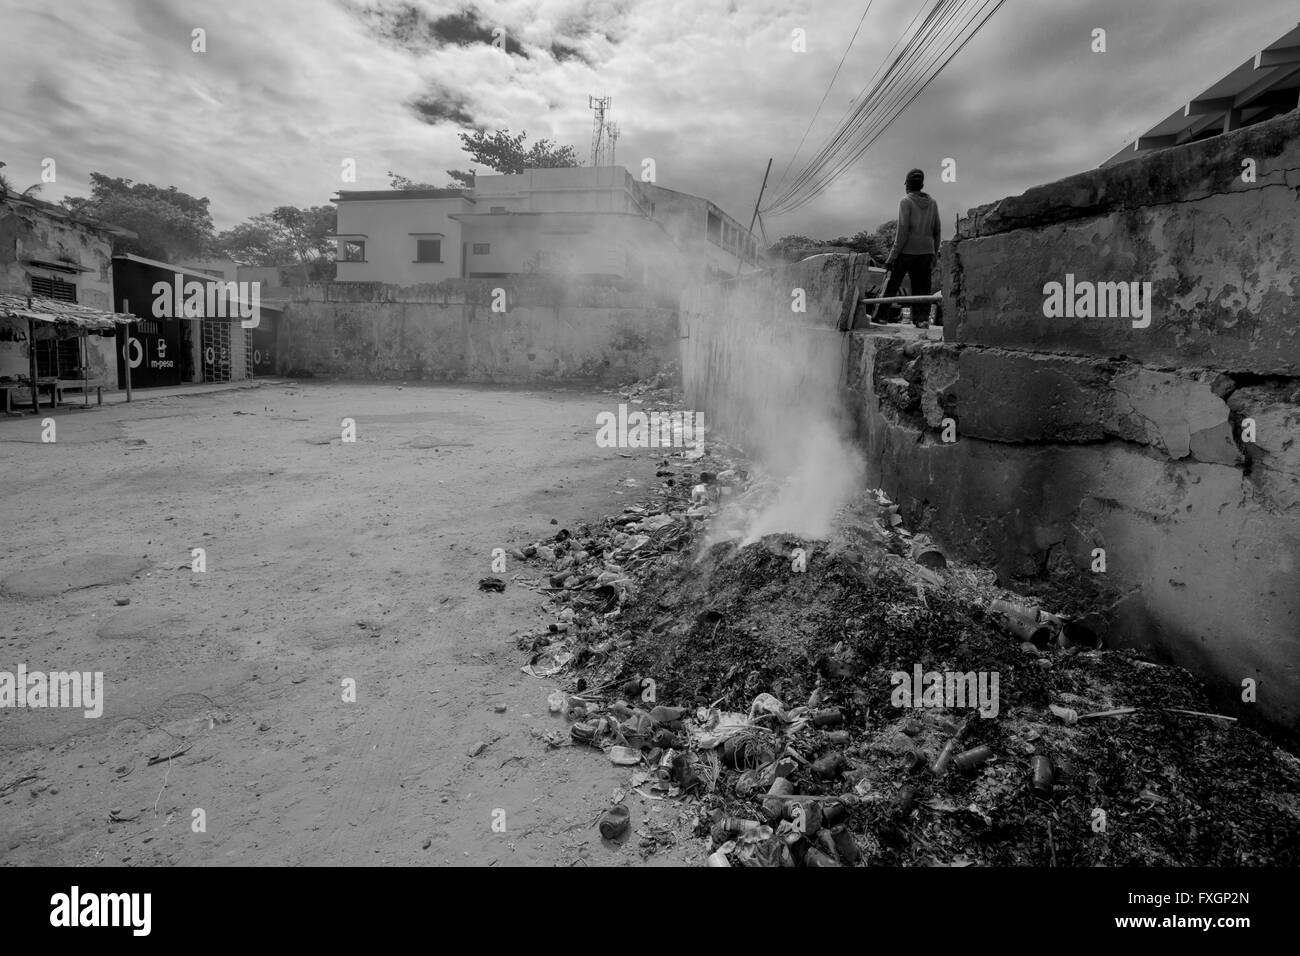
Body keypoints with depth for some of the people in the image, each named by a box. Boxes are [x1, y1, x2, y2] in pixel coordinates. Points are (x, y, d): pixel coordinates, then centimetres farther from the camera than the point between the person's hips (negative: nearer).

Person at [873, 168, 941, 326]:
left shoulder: (906, 202, -4)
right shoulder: (932, 203, 12)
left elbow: (903, 231, -12)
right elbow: (937, 232, 12)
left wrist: (892, 256, -12)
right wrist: (934, 255, 19)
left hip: (906, 251, -4)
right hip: (926, 252, 4)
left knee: (892, 284, 5)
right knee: (922, 287, 5)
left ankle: (881, 315, 8)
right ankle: (922, 317, -6)